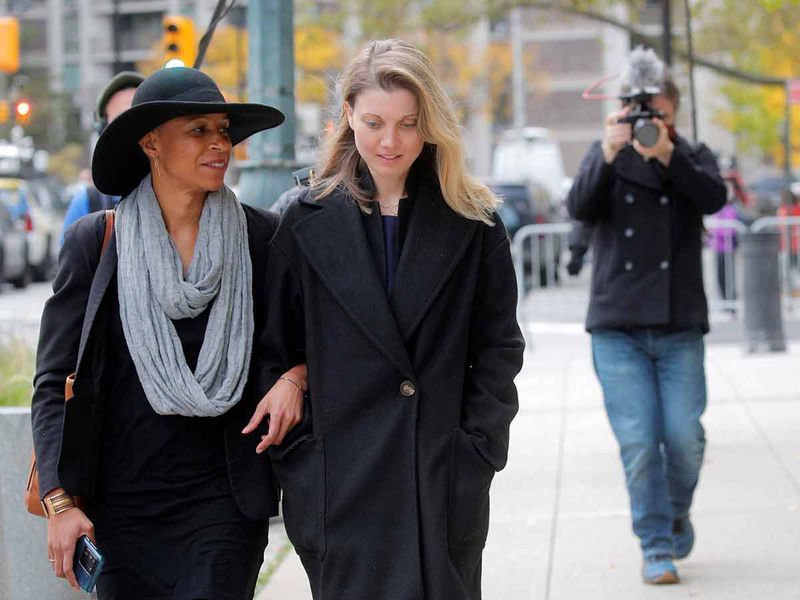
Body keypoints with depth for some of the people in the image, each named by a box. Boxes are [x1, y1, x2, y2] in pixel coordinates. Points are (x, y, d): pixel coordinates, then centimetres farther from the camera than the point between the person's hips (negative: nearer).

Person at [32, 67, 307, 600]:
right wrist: (60, 502, -6)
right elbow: (56, 381, 1)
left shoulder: (261, 237, 1)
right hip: (122, 504, 1)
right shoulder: (94, 242, 0)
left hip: (223, 501, 0)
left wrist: (295, 377, -7)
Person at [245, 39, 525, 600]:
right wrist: (297, 459, -1)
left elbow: (499, 346, 6)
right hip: (340, 485, 0)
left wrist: (476, 446, -3)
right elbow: (276, 351, 7)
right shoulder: (309, 222, 5)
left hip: (447, 488, 0)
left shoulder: (473, 224, 5)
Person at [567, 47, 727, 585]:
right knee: (639, 444, -6)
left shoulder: (693, 158, 7)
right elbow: (579, 207, -11)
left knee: (685, 439, -5)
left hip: (680, 328, 0)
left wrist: (666, 153, -30)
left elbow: (714, 198, -14)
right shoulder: (606, 158, 7)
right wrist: (609, 153, -27)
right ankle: (657, 549, 4)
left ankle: (677, 512, 24)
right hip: (618, 328, 0)